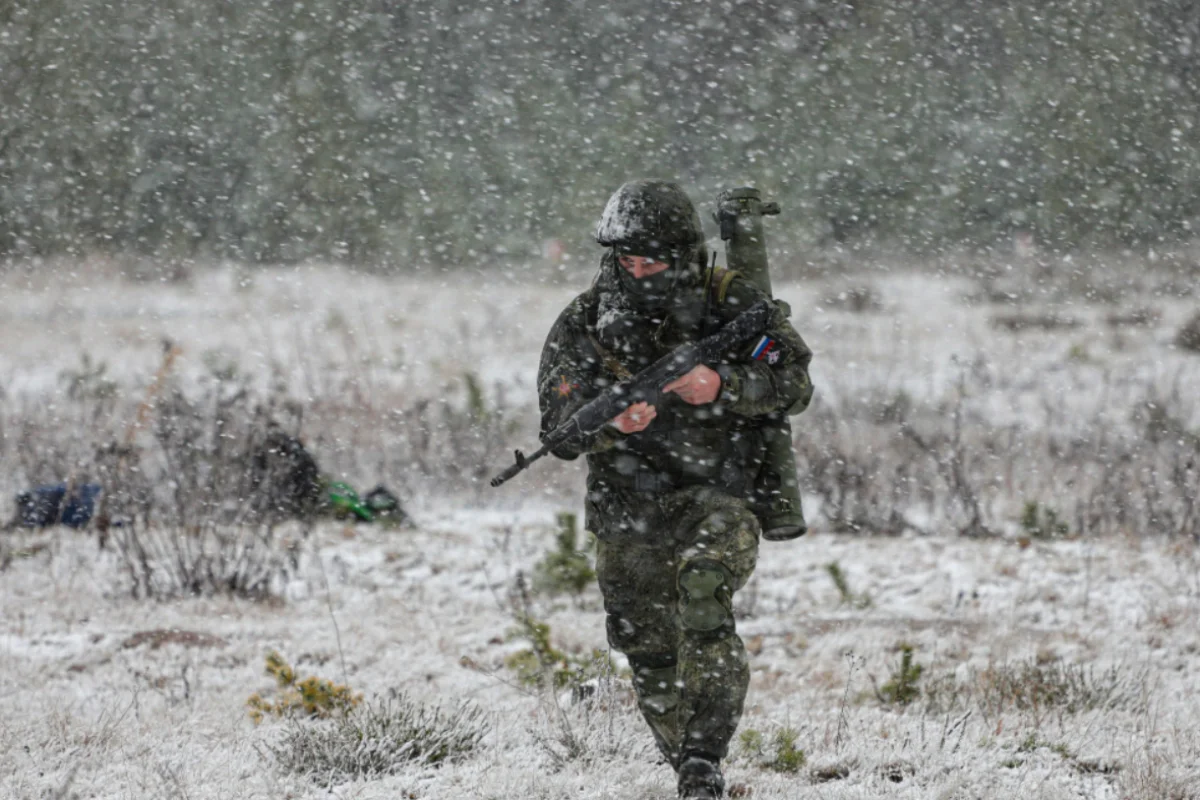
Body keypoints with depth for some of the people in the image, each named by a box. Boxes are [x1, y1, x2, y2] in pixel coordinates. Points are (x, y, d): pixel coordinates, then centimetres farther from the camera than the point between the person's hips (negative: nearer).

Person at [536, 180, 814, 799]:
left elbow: (795, 381, -10)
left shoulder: (729, 303, -6)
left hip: (715, 497, -3)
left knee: (704, 587, -31)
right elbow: (560, 427, -10)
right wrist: (611, 421, -32)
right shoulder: (582, 325, -3)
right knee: (650, 657, 10)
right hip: (626, 514, 3)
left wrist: (719, 387, -27)